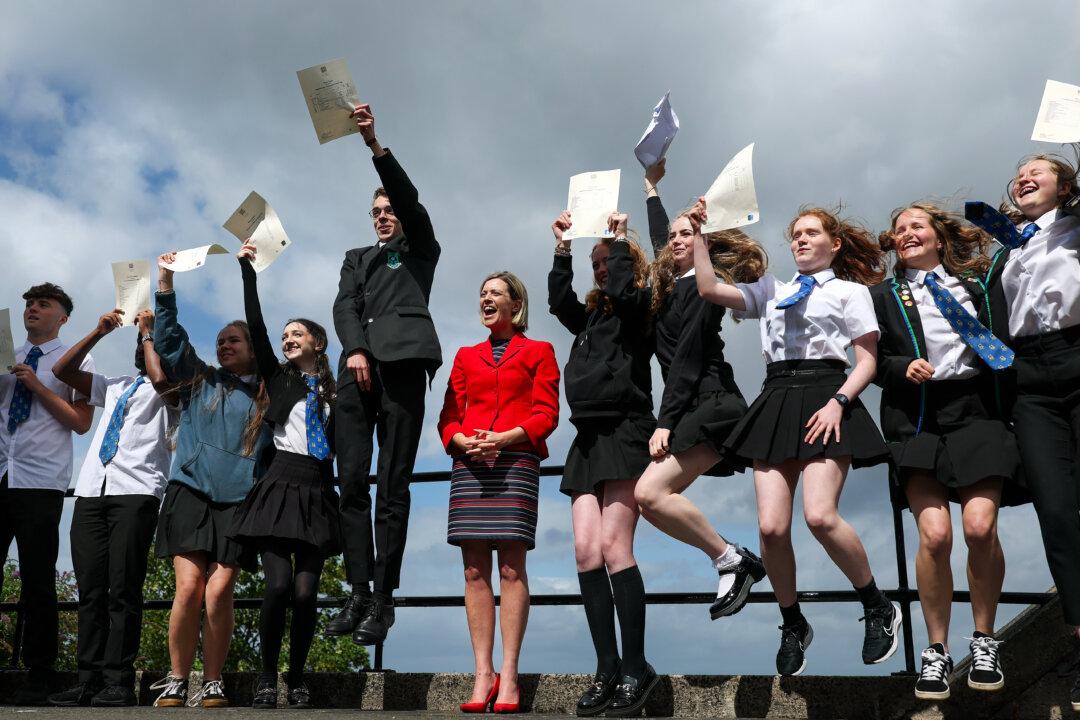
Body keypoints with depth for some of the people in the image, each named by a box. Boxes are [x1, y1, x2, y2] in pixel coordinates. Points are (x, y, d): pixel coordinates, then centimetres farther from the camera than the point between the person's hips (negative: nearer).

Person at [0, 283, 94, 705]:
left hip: (40, 481, -4)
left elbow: (81, 422, -3)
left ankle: (38, 679, 5)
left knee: (37, 582, -2)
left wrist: (37, 386, -10)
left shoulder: (76, 361, 5)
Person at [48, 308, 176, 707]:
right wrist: (99, 332, 18)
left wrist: (149, 332, 1)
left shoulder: (172, 389, 10)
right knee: (90, 589, 2)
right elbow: (62, 371, 26)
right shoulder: (114, 386, 30)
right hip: (91, 491, 6)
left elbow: (160, 378, -14)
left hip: (136, 492, -6)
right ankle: (88, 680, 4)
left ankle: (118, 681, -7)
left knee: (123, 590, -9)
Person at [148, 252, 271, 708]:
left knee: (218, 591, -11)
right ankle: (176, 681, 3)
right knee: (189, 586, -11)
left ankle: (212, 683, 3)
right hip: (191, 492, 1)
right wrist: (165, 282, 3)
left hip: (240, 500, -1)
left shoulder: (266, 396, 14)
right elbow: (169, 338, 11)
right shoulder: (199, 381, 17)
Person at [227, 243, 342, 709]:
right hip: (280, 487, -1)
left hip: (318, 494, 1)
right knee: (279, 585, -16)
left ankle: (297, 678, 10)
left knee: (305, 591, -6)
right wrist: (247, 270, -2)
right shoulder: (277, 378, 11)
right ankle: (267, 677, 1)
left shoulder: (334, 394, 14)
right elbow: (255, 326, 1)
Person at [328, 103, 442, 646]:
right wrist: (354, 350, -8)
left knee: (392, 487, -7)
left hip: (402, 365, -4)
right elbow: (345, 306, 11)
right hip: (358, 368, 4)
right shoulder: (356, 258, 28)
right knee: (351, 481, -4)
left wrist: (375, 144, -8)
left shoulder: (420, 250, 19)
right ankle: (358, 593, -1)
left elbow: (409, 198, 2)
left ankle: (383, 599, -7)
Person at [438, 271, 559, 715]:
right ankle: (482, 674, -1)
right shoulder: (466, 356, 23)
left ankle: (508, 675, -9)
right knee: (475, 569, -2)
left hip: (516, 460, -3)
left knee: (511, 566, -10)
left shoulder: (538, 352, 12)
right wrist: (463, 441, -6)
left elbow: (546, 414, 2)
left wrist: (505, 437, -13)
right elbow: (449, 416, 16)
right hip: (468, 463, 4)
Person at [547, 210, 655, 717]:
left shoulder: (639, 308, 3)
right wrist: (562, 249, 18)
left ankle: (635, 669, -10)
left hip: (624, 431, -7)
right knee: (586, 551, -4)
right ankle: (607, 669, -2)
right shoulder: (592, 315, 23)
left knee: (613, 546, -15)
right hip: (589, 437, 7)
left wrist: (620, 240, -1)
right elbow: (559, 300, 16)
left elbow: (621, 292, -14)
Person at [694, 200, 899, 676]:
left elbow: (867, 360, 5)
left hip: (825, 400, -4)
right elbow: (709, 290, 13)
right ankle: (793, 626, 14)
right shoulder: (772, 290, 23)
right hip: (776, 401, 4)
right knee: (771, 526, -8)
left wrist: (838, 402, -11)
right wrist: (698, 234, 11)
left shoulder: (851, 291, 12)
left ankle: (879, 609, 2)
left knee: (819, 516, -22)